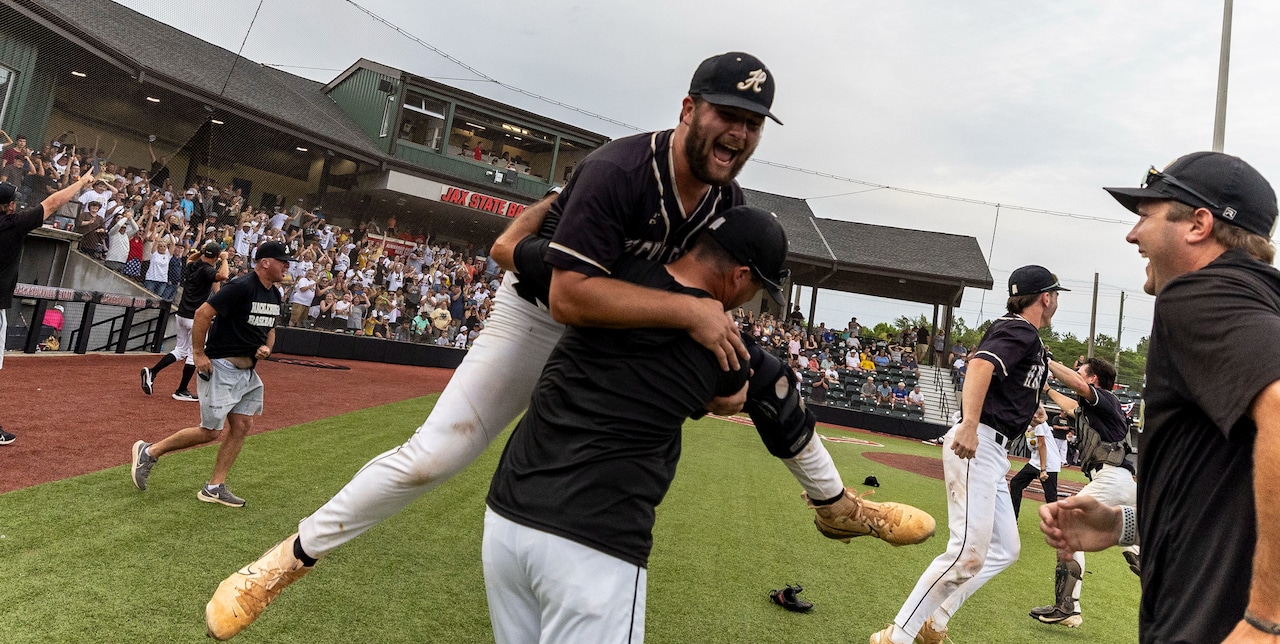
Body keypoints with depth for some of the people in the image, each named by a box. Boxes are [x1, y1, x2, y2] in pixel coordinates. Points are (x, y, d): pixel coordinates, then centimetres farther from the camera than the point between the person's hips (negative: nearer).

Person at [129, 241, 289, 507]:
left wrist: (267, 348, 1)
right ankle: (149, 452, 17)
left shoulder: (274, 294, 8)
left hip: (247, 370, 9)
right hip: (221, 367, -8)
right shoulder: (241, 287, -18)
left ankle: (215, 487, 14)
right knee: (210, 431, -3)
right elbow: (202, 313, -19)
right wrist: (198, 354, -18)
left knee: (243, 426, 5)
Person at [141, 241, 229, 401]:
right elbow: (223, 276, -39)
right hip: (195, 318, -8)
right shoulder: (206, 270, -17)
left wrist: (200, 252, 20)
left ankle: (151, 372, 9)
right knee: (194, 354, 4)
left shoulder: (191, 266, 7)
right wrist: (225, 259, -24)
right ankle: (181, 391, 11)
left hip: (182, 315, 8)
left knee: (180, 351, 20)